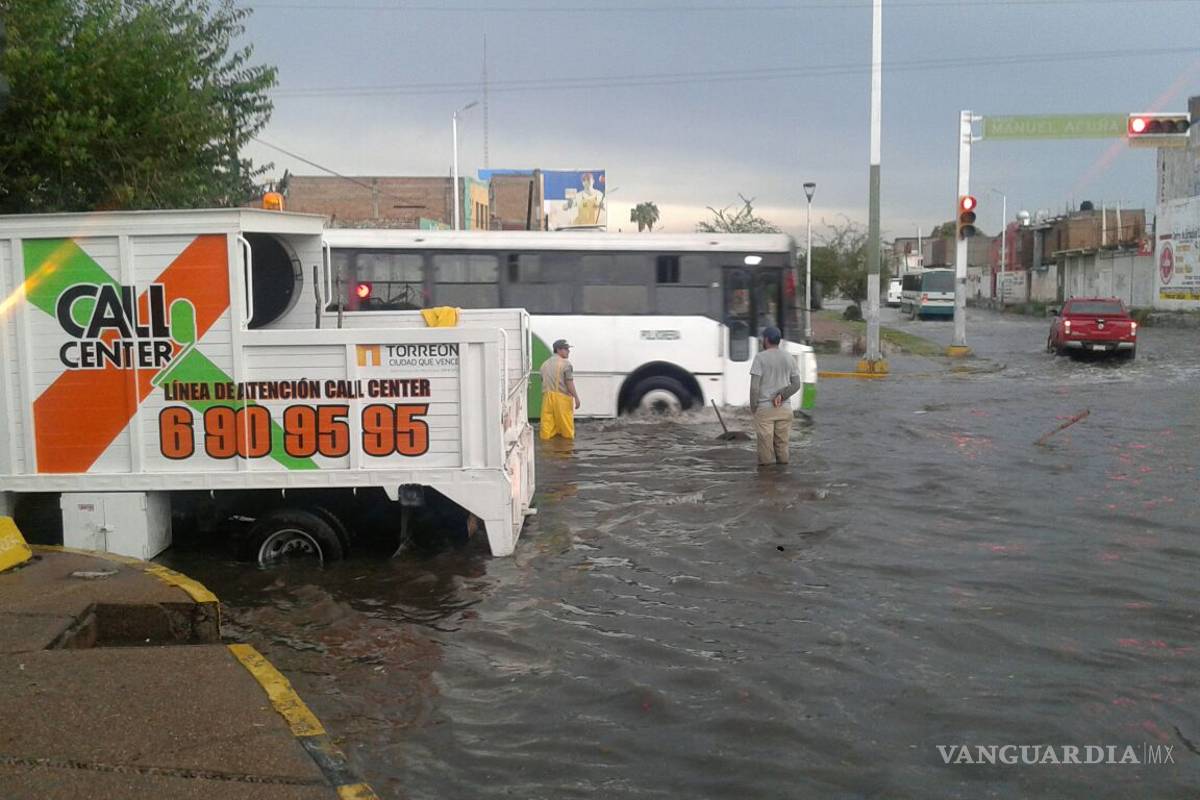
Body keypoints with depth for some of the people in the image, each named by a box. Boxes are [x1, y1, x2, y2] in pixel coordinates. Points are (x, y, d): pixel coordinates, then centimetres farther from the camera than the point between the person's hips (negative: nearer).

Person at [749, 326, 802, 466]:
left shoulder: (760, 357, -6)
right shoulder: (789, 358, 9)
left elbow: (754, 386, -11)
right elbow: (796, 385, 5)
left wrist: (753, 406, -2)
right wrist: (781, 395, -3)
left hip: (764, 407, -4)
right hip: (785, 408, 4)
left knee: (765, 443, -1)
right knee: (782, 444, 9)